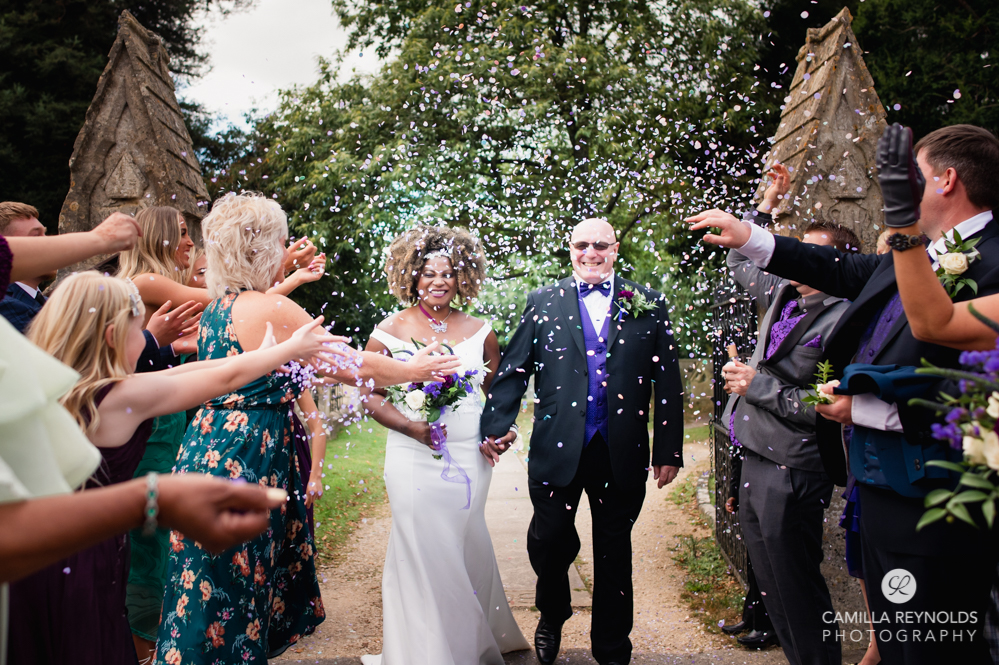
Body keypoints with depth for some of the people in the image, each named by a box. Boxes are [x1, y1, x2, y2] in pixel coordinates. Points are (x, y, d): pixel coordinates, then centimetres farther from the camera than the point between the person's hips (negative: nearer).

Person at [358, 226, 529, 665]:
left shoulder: (479, 332, 6)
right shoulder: (390, 331, -2)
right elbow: (371, 395, -2)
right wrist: (411, 426, -16)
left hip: (470, 457, 3)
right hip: (414, 459, -2)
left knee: (467, 546, 13)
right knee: (423, 549, 1)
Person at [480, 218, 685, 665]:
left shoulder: (649, 305, 4)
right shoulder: (543, 303, 5)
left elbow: (668, 381, 3)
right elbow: (513, 370, 2)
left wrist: (669, 449, 0)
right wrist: (496, 426, -7)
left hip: (622, 455, 0)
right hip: (557, 450, 0)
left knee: (614, 553, 12)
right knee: (548, 541, 7)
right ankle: (552, 616, 39)